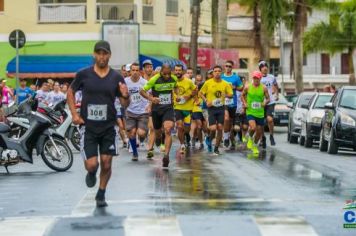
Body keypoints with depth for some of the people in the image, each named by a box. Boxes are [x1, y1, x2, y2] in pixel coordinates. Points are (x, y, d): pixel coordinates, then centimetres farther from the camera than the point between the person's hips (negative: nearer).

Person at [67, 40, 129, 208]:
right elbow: (70, 92, 10)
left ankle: (101, 195, 26)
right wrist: (74, 114, -1)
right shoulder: (83, 74, -4)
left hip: (108, 127, 2)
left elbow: (125, 104, 4)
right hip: (88, 126, -1)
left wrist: (126, 96, -19)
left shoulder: (116, 77, 0)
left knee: (106, 164, 3)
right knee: (91, 165, -9)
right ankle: (91, 174, 29)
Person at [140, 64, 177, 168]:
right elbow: (142, 91, -11)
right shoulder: (154, 79, -14)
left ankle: (166, 155, -29)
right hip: (156, 109, 0)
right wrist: (150, 98, -28)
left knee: (168, 130, -22)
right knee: (158, 133, 14)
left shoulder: (174, 79, -4)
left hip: (168, 109, 0)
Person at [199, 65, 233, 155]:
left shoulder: (225, 84, 3)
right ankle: (209, 140, 21)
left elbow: (231, 94, 8)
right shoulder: (208, 83, -2)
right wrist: (206, 101, -10)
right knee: (213, 128, -13)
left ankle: (216, 148, 13)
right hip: (212, 108, -2)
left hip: (221, 107, 2)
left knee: (220, 128, 0)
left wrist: (226, 95, -14)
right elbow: (201, 93, 5)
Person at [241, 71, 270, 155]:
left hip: (260, 113, 2)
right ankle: (250, 138, 9)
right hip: (250, 111, -2)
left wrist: (265, 103, -18)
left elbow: (268, 98, 3)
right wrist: (244, 103, -6)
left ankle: (255, 145, 34)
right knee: (253, 127, -25)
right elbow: (242, 96, 11)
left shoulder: (264, 88, -3)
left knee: (259, 131, 9)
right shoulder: (247, 87, -3)